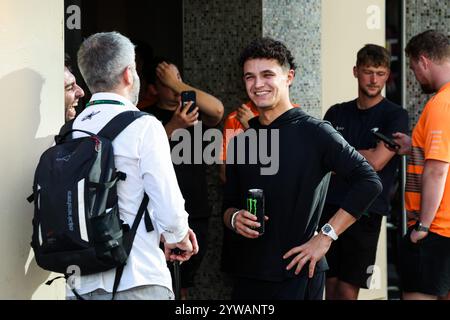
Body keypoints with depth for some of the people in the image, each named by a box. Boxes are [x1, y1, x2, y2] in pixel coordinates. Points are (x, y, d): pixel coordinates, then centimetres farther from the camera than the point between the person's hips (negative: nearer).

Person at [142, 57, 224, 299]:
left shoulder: (195, 113, 12)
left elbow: (217, 110, -10)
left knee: (184, 285, 15)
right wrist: (174, 125, -33)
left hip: (197, 215, 4)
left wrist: (177, 84, -8)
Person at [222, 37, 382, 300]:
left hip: (297, 275, -5)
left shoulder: (315, 133, -7)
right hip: (247, 275, 5)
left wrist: (326, 236, -16)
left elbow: (370, 182, -14)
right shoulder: (240, 143, 10)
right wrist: (235, 219, -6)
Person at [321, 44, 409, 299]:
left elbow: (376, 162, -12)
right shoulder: (336, 113, 12)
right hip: (329, 206, 4)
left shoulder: (395, 116, -1)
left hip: (365, 211, -4)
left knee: (347, 291, -5)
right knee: (331, 286, 4)